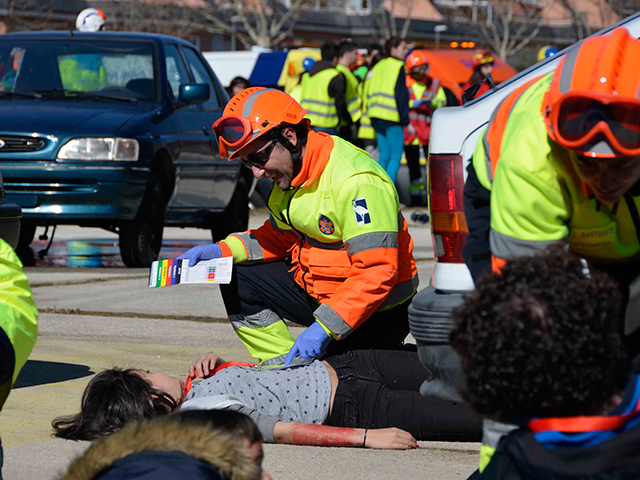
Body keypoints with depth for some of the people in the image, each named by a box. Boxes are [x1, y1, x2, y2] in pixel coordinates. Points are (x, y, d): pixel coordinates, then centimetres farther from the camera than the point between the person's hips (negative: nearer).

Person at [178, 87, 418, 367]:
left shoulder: (357, 181, -28)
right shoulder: (290, 171, 0)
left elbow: (378, 272, -30)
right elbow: (278, 237, 13)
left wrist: (324, 328, -34)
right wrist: (222, 250, -4)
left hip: (373, 313, -8)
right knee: (237, 280, -1)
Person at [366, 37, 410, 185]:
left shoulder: (378, 67, 17)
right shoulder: (398, 67, -6)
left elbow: (369, 92, 18)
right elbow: (401, 94, -11)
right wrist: (405, 119, -10)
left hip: (376, 117, 8)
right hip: (392, 118, -8)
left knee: (384, 156, 12)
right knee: (395, 157, -4)